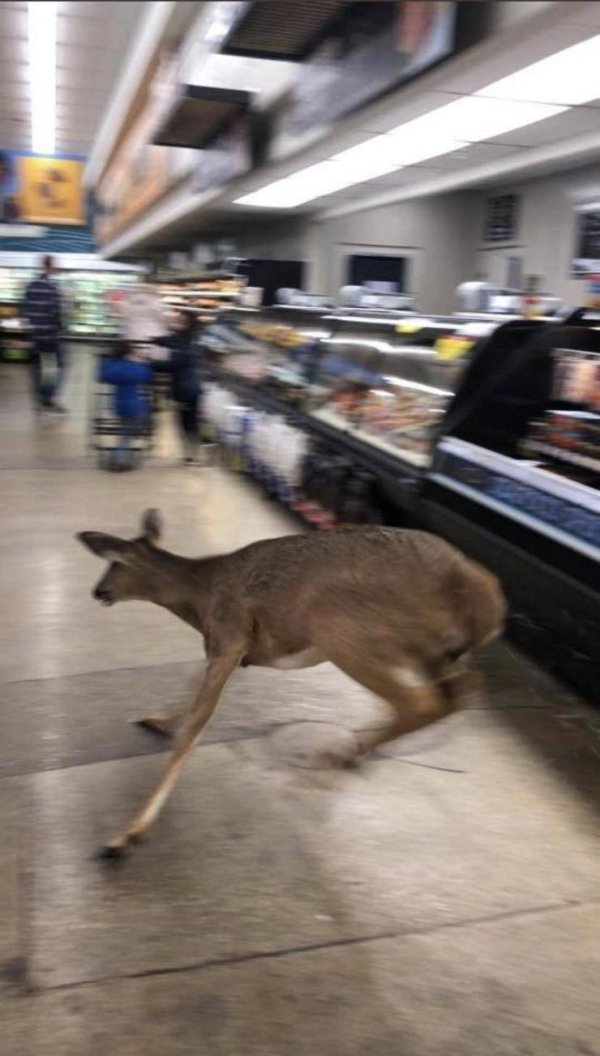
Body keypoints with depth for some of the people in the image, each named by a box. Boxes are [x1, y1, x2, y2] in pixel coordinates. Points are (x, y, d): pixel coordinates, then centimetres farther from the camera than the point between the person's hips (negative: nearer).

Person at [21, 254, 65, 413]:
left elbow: (24, 308, 8)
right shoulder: (52, 286, -13)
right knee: (59, 365, 1)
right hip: (49, 332, -7)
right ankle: (48, 398, -8)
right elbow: (55, 311, -17)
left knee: (36, 366, 12)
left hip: (35, 332, 7)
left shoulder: (31, 284, 7)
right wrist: (59, 326, -2)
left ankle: (39, 400, 15)